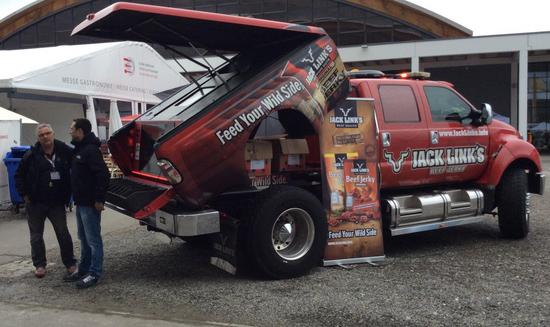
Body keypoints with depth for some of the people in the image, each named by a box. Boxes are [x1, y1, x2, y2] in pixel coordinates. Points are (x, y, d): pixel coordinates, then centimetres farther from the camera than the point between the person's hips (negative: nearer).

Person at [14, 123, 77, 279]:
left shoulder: (65, 151, -6)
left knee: (63, 233, 2)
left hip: (57, 202, -1)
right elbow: (19, 176, 5)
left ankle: (70, 263, 14)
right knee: (36, 235, 10)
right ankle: (40, 265, 23)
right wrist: (24, 194, -2)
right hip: (35, 203, 1)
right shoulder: (31, 155, -6)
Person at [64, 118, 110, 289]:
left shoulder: (91, 150, -18)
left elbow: (103, 175, -25)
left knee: (93, 239, -2)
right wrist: (76, 198, 18)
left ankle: (94, 273, 5)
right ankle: (83, 269, 29)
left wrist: (99, 199, -24)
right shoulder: (79, 149, 15)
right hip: (81, 202, 10)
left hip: (90, 204, -10)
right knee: (84, 238, 18)